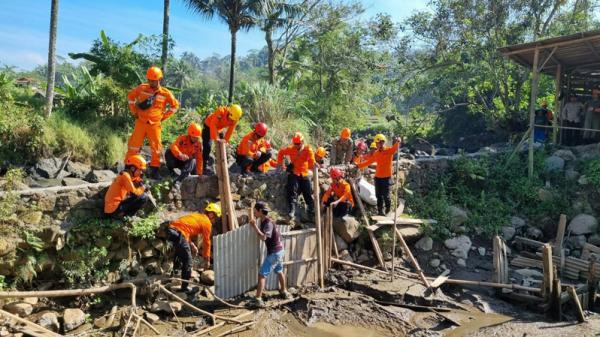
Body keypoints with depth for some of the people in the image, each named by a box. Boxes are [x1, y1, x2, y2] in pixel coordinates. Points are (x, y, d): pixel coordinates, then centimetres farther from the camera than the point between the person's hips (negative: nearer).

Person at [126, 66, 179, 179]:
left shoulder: (165, 93, -3)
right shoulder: (142, 88, -2)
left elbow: (175, 105, 9)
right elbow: (131, 95, 14)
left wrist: (164, 116, 4)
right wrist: (134, 111, 8)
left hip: (155, 124, 0)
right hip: (141, 122, 0)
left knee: (156, 148, 5)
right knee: (134, 145, -1)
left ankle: (154, 170, 18)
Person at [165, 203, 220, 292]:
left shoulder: (196, 216, 28)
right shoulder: (207, 222, 5)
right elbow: (206, 242, 8)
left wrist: (192, 245, 22)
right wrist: (207, 260, 16)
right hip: (178, 233, -9)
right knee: (187, 262, 4)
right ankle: (184, 287, 9)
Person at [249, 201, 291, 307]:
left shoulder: (268, 223, -23)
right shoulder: (263, 221, 5)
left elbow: (263, 237, -35)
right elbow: (262, 236, 6)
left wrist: (254, 226, -30)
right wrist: (255, 225, -2)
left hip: (274, 252, -10)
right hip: (278, 251, 10)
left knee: (262, 274, -8)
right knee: (279, 271, 26)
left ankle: (258, 298, -8)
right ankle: (284, 291, 43)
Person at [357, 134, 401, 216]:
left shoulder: (389, 150, -6)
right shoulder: (376, 153, 9)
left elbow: (395, 148, -27)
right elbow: (368, 162, 17)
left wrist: (397, 142, -49)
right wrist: (358, 166, 13)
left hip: (386, 177, -5)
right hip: (378, 177, 5)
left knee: (385, 195, -1)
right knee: (378, 195, 7)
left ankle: (388, 209, 25)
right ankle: (380, 210, 16)